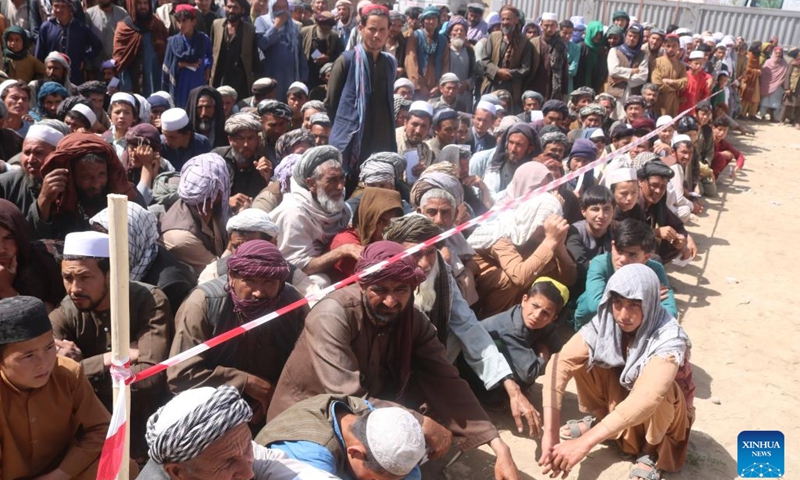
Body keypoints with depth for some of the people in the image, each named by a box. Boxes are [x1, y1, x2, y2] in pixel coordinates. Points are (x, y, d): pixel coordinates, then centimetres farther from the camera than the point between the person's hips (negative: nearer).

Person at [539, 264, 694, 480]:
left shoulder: (669, 338, -34)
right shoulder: (605, 322, -20)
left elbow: (646, 398, -49)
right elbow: (561, 363, -30)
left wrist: (585, 442, -55)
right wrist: (550, 433, -42)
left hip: (664, 414, -4)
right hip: (621, 402, 4)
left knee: (655, 388, -36)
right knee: (585, 359, -20)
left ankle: (653, 451, -8)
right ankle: (600, 419, 5)